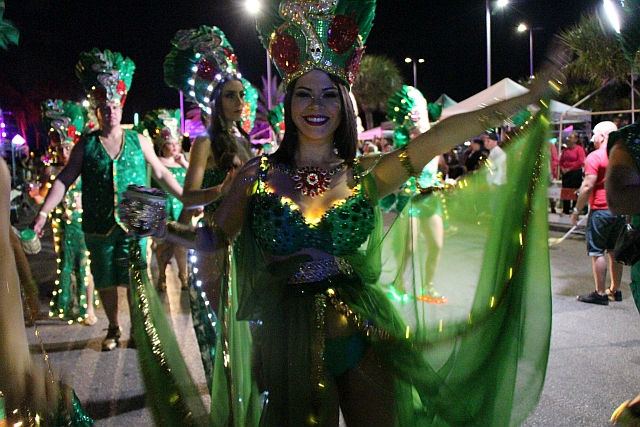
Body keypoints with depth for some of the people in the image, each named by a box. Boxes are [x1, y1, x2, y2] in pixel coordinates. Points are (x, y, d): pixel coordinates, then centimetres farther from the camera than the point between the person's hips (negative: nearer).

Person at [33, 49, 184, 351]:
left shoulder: (138, 141, 5)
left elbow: (161, 173, 10)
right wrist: (43, 213, -11)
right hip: (99, 225, 1)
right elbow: (64, 180, -2)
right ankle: (113, 328, 29)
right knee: (105, 280, 10)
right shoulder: (86, 145, 3)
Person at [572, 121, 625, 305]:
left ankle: (600, 293, 1)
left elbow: (587, 186, -17)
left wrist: (577, 210, -10)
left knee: (597, 252, -1)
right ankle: (615, 290, 21)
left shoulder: (595, 157, -11)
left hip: (600, 210, -7)